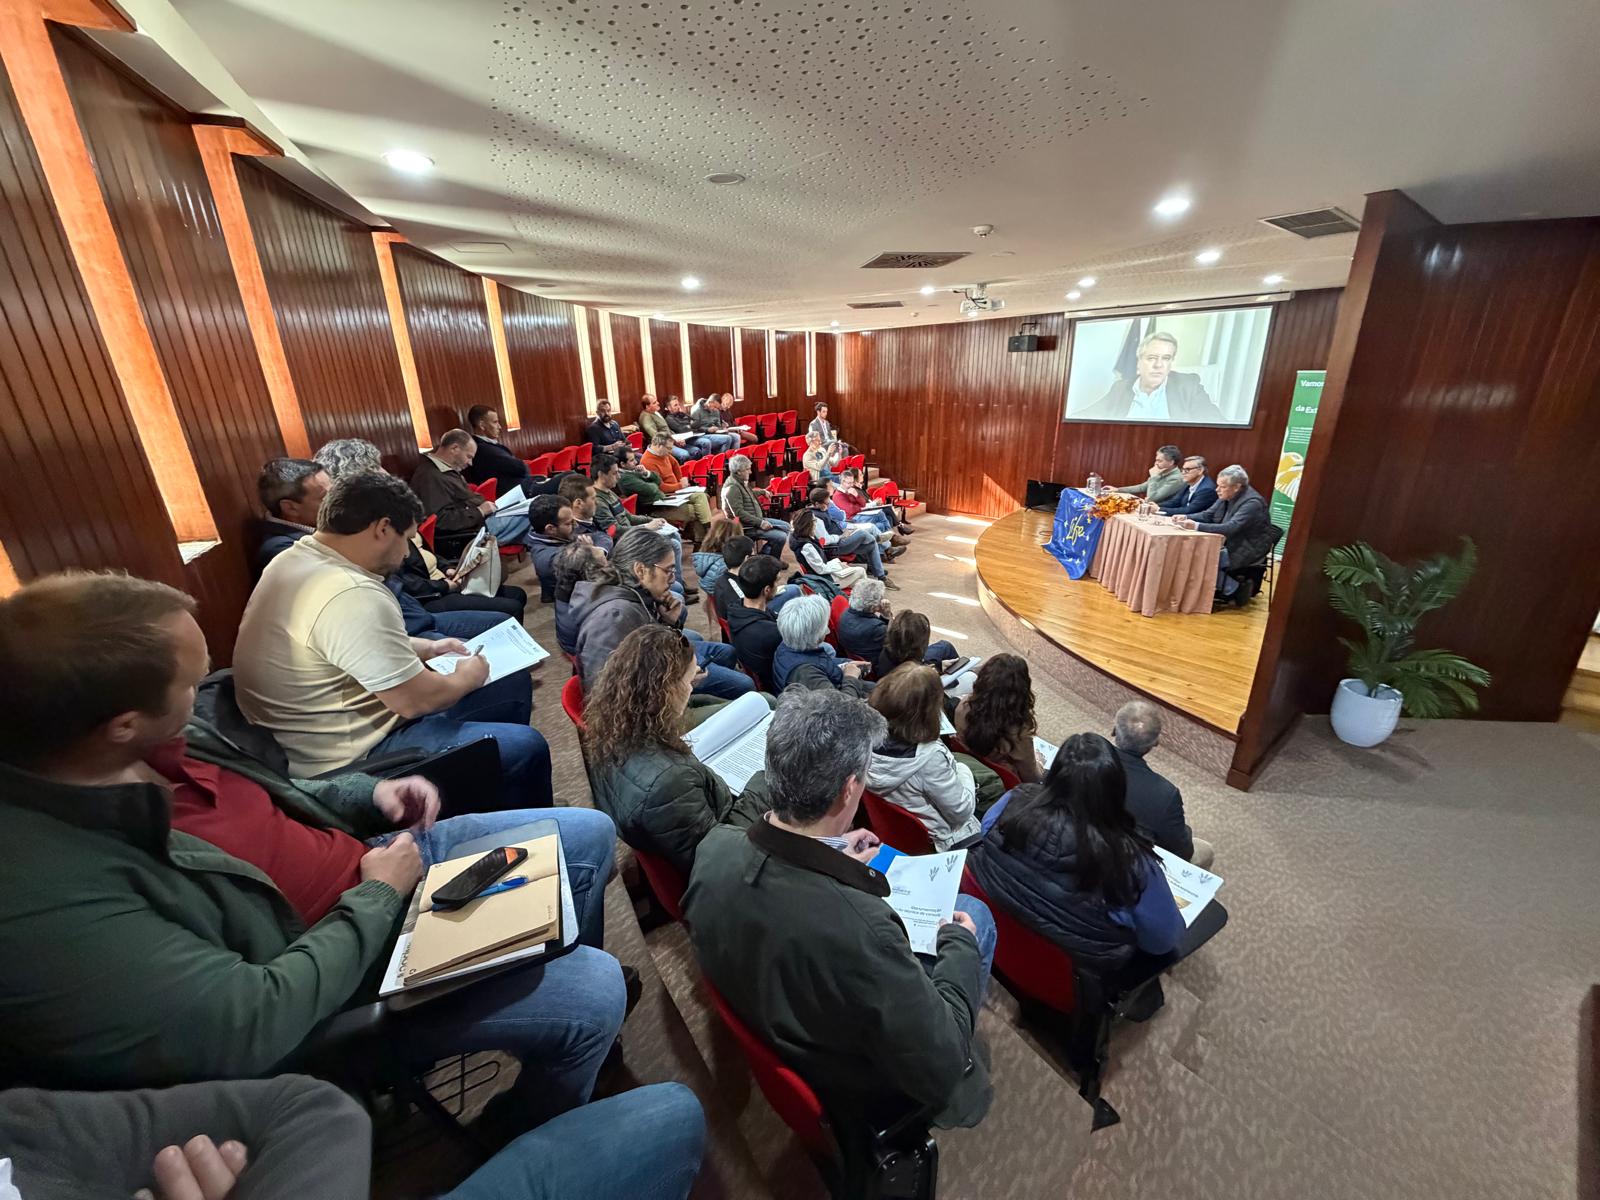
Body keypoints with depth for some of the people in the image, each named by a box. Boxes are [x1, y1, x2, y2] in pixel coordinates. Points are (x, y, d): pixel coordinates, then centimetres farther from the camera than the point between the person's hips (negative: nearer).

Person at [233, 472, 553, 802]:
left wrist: (428, 648, 13)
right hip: (351, 758, -10)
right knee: (526, 749, -17)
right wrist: (468, 676, -6)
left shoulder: (299, 557, 2)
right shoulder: (350, 595, -30)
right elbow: (415, 701, -24)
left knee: (513, 682, 11)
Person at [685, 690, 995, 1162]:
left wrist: (833, 862, 2)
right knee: (973, 913, 13)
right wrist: (960, 944, -12)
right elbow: (941, 1066, -26)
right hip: (857, 1091, -4)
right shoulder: (861, 931, -43)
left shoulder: (714, 847, -25)